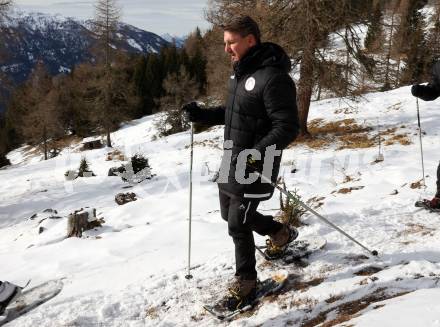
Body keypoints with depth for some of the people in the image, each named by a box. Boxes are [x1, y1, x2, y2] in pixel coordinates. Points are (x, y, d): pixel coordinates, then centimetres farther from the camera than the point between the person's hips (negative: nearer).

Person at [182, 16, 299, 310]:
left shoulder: (273, 77, -23)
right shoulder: (241, 71, 8)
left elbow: (287, 128, -24)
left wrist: (255, 155, -33)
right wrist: (203, 115, 6)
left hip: (254, 166, -10)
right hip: (232, 161, 10)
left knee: (238, 224, -2)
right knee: (230, 213, 23)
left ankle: (246, 282, 19)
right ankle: (281, 233, 43)